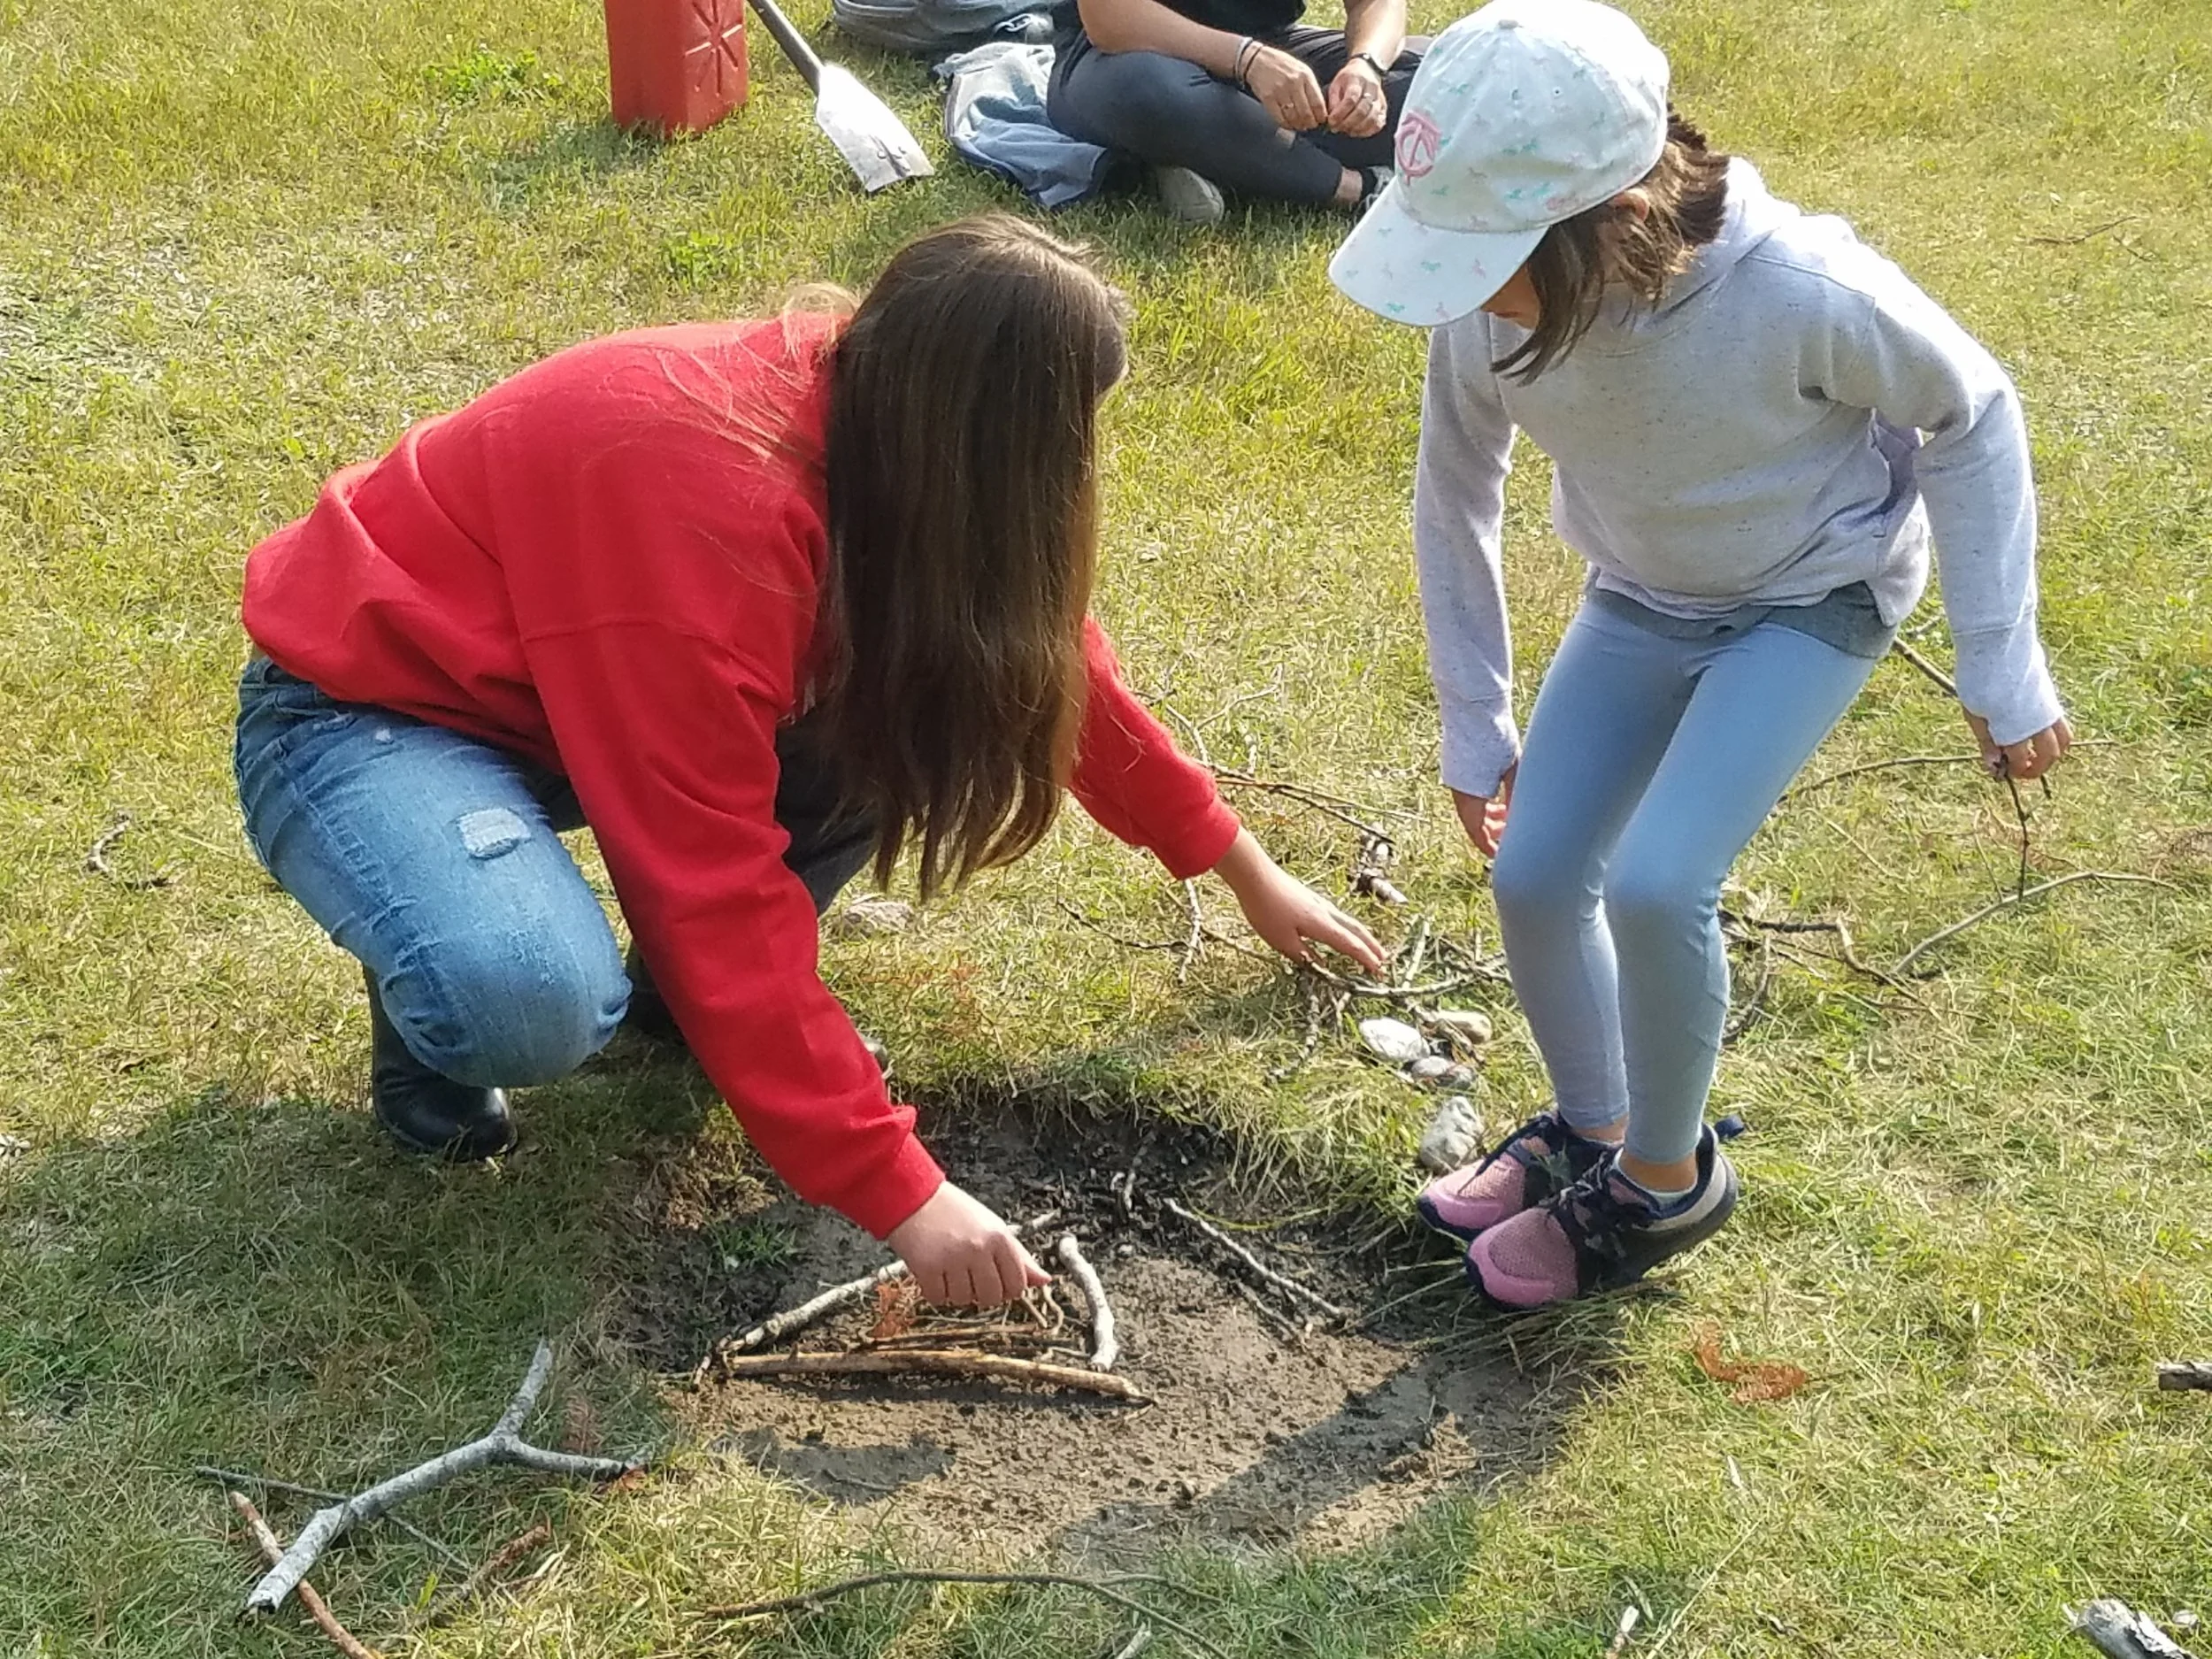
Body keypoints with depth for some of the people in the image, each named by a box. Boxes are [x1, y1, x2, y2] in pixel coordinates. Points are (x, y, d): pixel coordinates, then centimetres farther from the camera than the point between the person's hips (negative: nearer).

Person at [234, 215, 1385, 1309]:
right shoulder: (707, 495, -35)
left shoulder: (867, 419, -10)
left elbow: (1038, 658, 6)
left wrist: (1247, 872, 16)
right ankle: (435, 994, -1)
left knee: (911, 697, -13)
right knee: (533, 1001, -37)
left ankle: (696, 988, 5)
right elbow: (721, 888, -35)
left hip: (560, 685, 7)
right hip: (363, 709, -7)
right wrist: (900, 1192, -34)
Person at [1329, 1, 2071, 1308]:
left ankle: (1667, 1181, 8)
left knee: (1654, 885, -19)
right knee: (1533, 874, 0)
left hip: (1813, 597, -4)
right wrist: (1475, 727, 1)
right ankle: (1591, 1129, 29)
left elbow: (1975, 418, -17)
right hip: (1641, 598, 5)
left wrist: (2002, 669, -13)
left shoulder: (1804, 294, -38)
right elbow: (1454, 500, -6)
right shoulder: (1485, 306, -25)